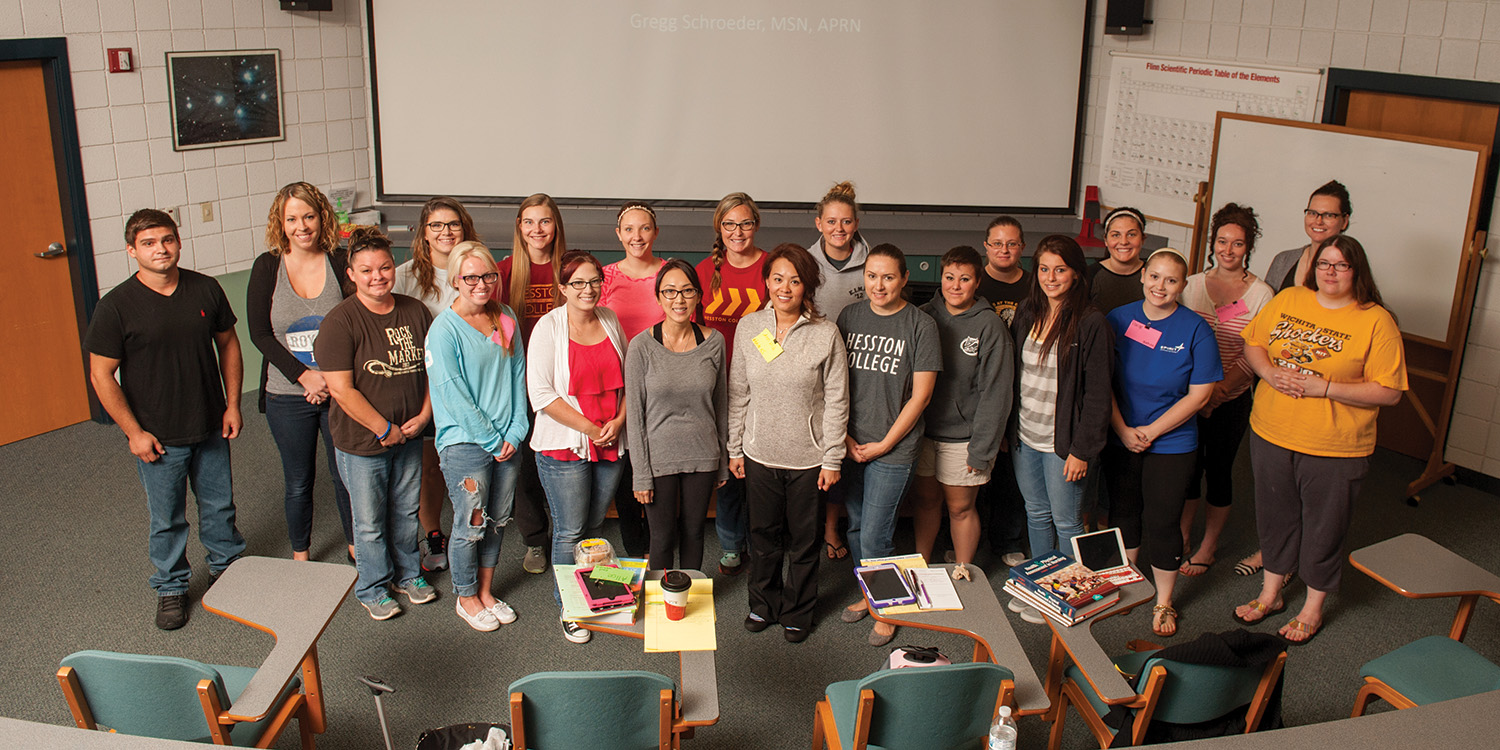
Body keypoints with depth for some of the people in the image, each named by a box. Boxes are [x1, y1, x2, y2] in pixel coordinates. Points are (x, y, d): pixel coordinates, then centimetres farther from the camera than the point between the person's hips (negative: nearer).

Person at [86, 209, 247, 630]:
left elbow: (228, 344, 8)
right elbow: (101, 375, -8)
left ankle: (227, 564, 42)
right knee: (167, 519, 11)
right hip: (157, 437, -3)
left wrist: (232, 404, 4)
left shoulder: (206, 290, -4)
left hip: (211, 428, 3)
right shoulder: (116, 306, -13)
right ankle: (171, 587, 32)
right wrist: (134, 431, -10)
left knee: (220, 506, 18)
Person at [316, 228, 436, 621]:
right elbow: (341, 389, -18)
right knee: (370, 521, 10)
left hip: (410, 436, 5)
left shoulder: (415, 312, 0)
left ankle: (408, 574, 41)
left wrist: (424, 415, -5)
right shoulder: (340, 322, -16)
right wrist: (385, 429, -16)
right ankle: (373, 588, 31)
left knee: (407, 511, 20)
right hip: (361, 441, -4)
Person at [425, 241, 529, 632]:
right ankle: (466, 597, 24)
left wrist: (516, 431, -2)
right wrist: (491, 439, -12)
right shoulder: (444, 329, -11)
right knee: (471, 524, 3)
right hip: (464, 442, -5)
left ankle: (486, 591, 32)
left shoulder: (507, 319, 5)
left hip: (506, 442, 5)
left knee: (498, 520, 14)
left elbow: (517, 377, 8)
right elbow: (453, 395, -13)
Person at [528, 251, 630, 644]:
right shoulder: (548, 327, -9)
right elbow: (541, 394, -13)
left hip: (611, 445, 4)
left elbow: (626, 376, 13)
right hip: (564, 447, -4)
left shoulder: (610, 320, 6)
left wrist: (618, 421, -3)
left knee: (594, 526, 14)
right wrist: (588, 427, -14)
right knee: (570, 531, 2)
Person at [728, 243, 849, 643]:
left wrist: (832, 459, -6)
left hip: (807, 457, -2)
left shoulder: (825, 333, -11)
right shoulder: (748, 327, -2)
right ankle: (763, 603, 39)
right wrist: (735, 449, 6)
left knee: (804, 540, 13)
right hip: (759, 453, 2)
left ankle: (798, 611, 34)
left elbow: (836, 401, -6)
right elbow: (738, 394, 5)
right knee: (763, 534, 17)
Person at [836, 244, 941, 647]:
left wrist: (883, 444, -7)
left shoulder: (921, 325, -8)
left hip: (892, 449, -4)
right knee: (856, 527, 15)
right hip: (849, 444, 4)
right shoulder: (850, 316, 4)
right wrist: (843, 436, -1)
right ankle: (867, 594, 37)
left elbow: (920, 395, -7)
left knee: (874, 537, -2)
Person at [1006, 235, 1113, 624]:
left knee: (1065, 520, 7)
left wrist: (1082, 450, -14)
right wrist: (1009, 430, 8)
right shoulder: (1027, 313, 5)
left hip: (1062, 443, -6)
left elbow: (1097, 393, -13)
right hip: (1024, 437, 6)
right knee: (1036, 513, 19)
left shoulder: (1091, 323, -14)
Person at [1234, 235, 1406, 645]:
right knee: (1275, 515, 18)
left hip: (1334, 446, -4)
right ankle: (1270, 593, 37)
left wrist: (1324, 387, -22)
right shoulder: (1288, 300, 2)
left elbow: (1389, 392, -13)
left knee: (1324, 526, 11)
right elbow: (1253, 342, 11)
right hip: (1271, 433, 4)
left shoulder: (1377, 322, -11)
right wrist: (1268, 371, -10)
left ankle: (1312, 608, 30)